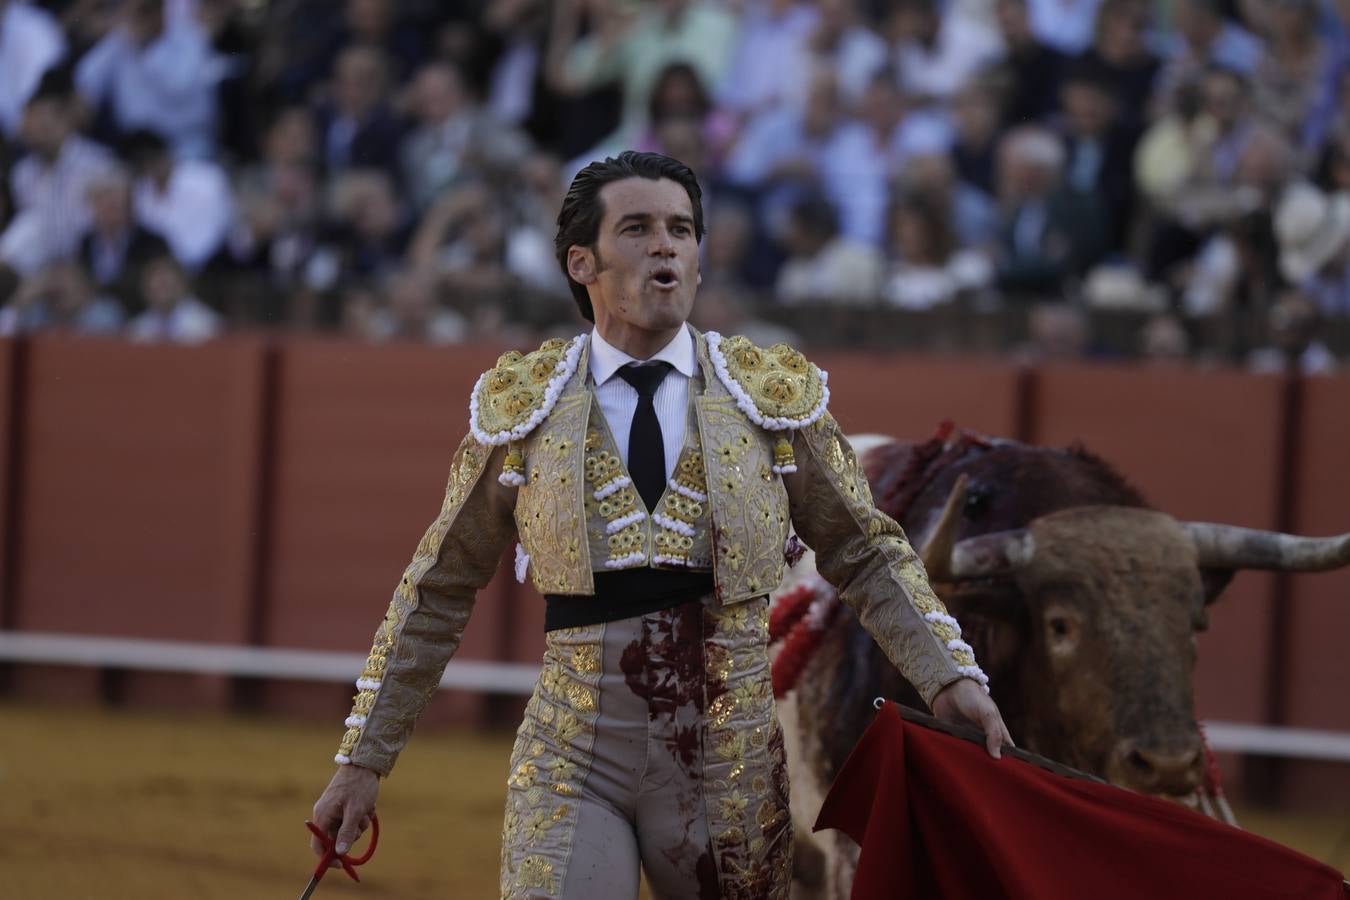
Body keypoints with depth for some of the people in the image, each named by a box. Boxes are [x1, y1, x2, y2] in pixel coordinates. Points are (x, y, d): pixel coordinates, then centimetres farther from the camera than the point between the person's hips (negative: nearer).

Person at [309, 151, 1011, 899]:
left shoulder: (775, 393, 3)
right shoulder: (519, 403, 2)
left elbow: (868, 555, 9)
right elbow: (439, 590, 9)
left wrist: (951, 676, -6)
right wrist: (363, 759, 9)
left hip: (732, 763, 1)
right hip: (571, 761, -1)